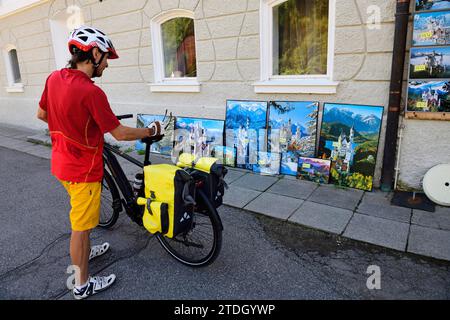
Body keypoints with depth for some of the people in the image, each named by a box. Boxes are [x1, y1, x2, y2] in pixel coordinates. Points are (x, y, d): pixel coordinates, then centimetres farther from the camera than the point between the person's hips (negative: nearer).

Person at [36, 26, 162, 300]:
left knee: (80, 215, 27)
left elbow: (42, 114, 12)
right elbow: (120, 133, -22)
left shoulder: (54, 78, -2)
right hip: (83, 170, -8)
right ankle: (82, 285, 23)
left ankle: (84, 252, 49)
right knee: (81, 226, 6)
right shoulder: (91, 92, -27)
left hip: (62, 163, 9)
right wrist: (152, 130, -7)